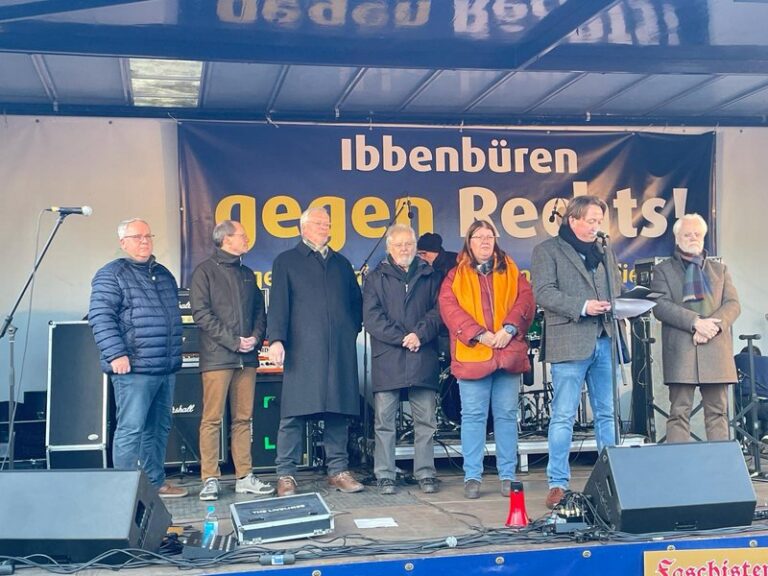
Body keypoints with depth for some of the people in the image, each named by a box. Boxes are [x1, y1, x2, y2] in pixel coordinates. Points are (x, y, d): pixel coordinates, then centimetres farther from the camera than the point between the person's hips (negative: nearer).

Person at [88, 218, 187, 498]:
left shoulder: (163, 273, 19)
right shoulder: (111, 275, -5)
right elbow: (100, 317, -14)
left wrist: (175, 355, 24)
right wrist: (116, 354, -22)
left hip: (166, 369, 8)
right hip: (134, 369, -8)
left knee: (158, 429, 13)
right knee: (130, 429, -7)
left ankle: (155, 483, 22)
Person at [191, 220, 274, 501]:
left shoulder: (247, 273, 19)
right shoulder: (205, 271, 0)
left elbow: (260, 310, 19)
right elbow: (201, 313, -9)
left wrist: (256, 337, -1)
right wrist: (234, 341, -12)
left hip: (247, 357, 6)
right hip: (217, 357, -6)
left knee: (243, 419, 7)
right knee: (212, 419, -4)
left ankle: (244, 477, 12)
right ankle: (210, 479, 2)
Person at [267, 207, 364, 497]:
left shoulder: (341, 263, 22)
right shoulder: (286, 262, 10)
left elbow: (356, 301, 25)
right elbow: (278, 304, 0)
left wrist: (352, 330, 12)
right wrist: (276, 339, -11)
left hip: (340, 352, 4)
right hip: (302, 351, -4)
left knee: (339, 412, 5)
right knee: (294, 413, -5)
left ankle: (338, 471, 13)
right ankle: (286, 475, 2)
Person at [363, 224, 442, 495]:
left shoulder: (430, 276, 15)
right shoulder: (376, 278, 10)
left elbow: (438, 311, 5)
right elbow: (371, 317, 0)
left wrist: (420, 335, -12)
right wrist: (402, 338, -9)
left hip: (423, 358, 1)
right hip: (386, 359, -1)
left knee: (425, 420, 3)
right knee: (384, 420, 0)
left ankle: (425, 473, 11)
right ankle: (385, 475, 7)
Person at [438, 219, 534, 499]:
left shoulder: (511, 272, 15)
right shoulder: (456, 276, 8)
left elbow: (525, 300, 2)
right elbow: (449, 308, -5)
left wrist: (509, 328, -14)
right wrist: (480, 334, -15)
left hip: (508, 353, 2)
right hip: (472, 355, -2)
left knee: (507, 415, 5)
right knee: (473, 416, 0)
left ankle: (508, 476, 12)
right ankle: (472, 477, 6)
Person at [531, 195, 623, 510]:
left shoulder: (605, 253, 21)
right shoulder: (547, 250, 2)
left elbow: (618, 290, 24)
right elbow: (544, 292, -8)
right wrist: (582, 306, -17)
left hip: (605, 341, 6)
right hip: (570, 342, -6)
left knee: (608, 414, 9)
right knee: (563, 417, -4)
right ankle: (558, 484, 1)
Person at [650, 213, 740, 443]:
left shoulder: (720, 270, 22)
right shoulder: (663, 270, 11)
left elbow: (733, 304, 9)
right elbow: (660, 305, -4)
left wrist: (714, 324, -11)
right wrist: (695, 322, -16)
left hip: (716, 349, 3)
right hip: (680, 351, -3)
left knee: (718, 411, 3)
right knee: (679, 413, -5)